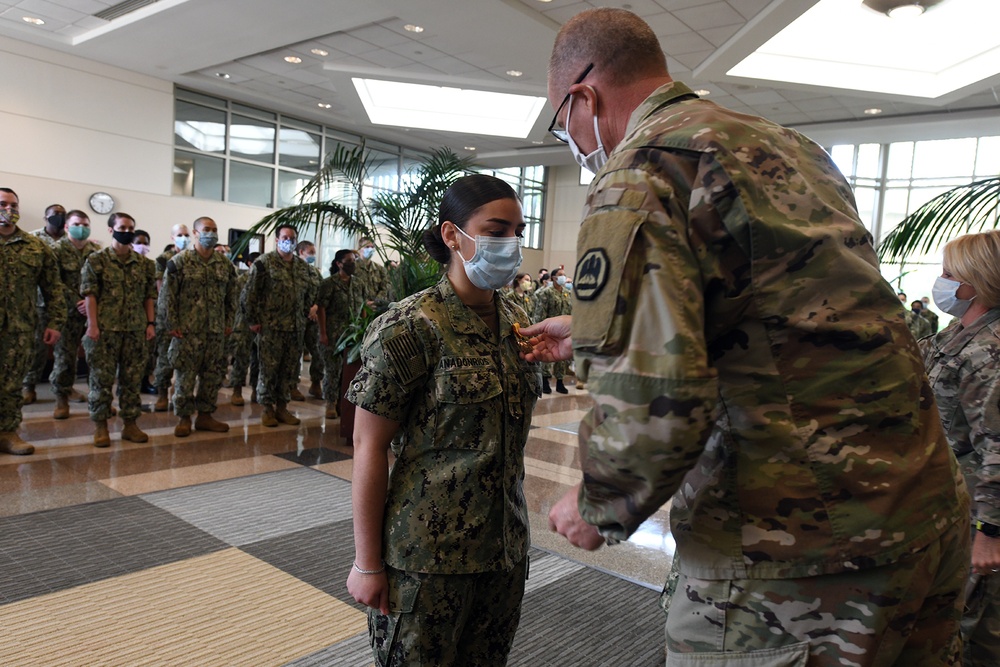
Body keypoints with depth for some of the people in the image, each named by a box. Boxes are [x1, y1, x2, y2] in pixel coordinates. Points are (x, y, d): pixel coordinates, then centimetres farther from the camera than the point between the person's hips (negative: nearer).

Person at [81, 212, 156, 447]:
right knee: (102, 378, 1)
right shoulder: (96, 260, 0)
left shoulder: (144, 263, 10)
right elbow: (90, 295, -4)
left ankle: (130, 423, 17)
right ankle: (100, 425, 12)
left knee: (132, 379, 7)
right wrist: (92, 324, -11)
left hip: (135, 330, 3)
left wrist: (150, 323, 5)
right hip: (105, 329, -3)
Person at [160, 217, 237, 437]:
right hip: (187, 330, -4)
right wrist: (172, 324, -9)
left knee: (213, 375, 9)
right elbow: (167, 295, -6)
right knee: (185, 375, 1)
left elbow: (232, 295, 14)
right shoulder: (179, 261, -5)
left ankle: (205, 415, 21)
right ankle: (183, 418, 13)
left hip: (216, 331, 5)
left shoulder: (225, 263, 9)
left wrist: (229, 322, 8)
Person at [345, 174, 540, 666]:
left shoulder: (517, 321, 4)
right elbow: (368, 446, -13)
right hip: (428, 553, -6)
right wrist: (367, 563, -11)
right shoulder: (409, 329, -15)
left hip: (506, 548, 6)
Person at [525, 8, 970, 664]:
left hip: (794, 559, -8)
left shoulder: (638, 172, -15)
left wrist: (597, 510, -6)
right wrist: (590, 330, 35)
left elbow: (652, 408, -27)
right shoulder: (786, 144, 13)